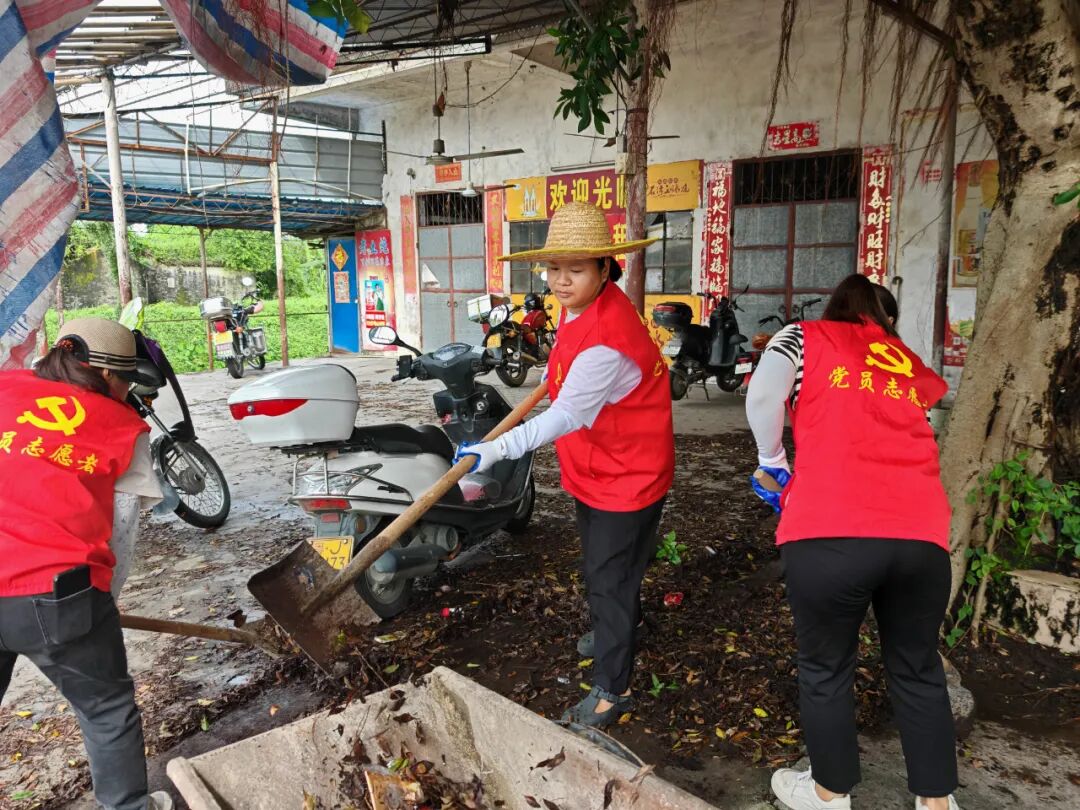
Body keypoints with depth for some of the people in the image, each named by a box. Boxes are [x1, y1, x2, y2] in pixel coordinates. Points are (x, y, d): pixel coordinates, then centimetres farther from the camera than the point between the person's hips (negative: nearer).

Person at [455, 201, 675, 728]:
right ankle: (615, 629, 55)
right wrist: (558, 368, 31)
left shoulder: (604, 341, -35)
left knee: (609, 578, 0)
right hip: (595, 469, 10)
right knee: (600, 563, 28)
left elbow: (565, 416, -40)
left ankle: (612, 689, 18)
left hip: (627, 476, -10)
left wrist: (494, 451, -44)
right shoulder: (585, 306, -3)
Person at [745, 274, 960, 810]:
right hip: (921, 534, 4)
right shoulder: (908, 362, 25)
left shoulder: (805, 338, 14)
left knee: (825, 669, 17)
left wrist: (772, 459, 13)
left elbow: (763, 394, -2)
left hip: (829, 533, -3)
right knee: (917, 670, 23)